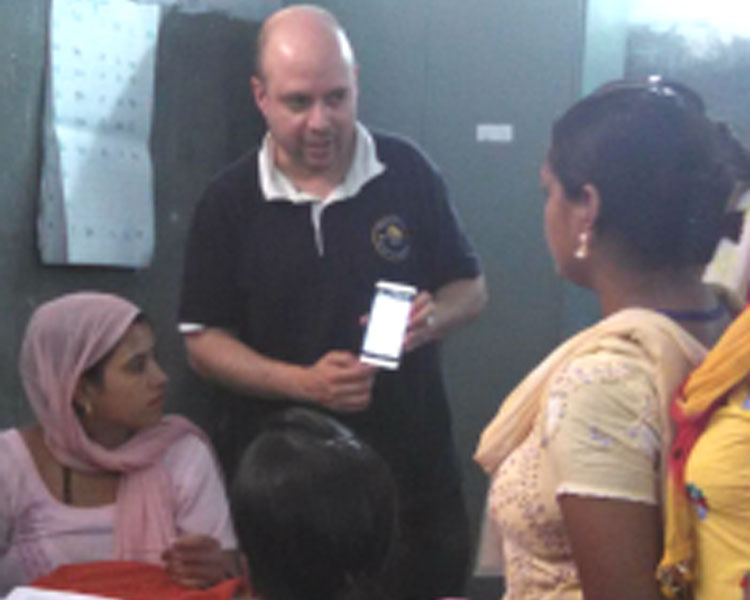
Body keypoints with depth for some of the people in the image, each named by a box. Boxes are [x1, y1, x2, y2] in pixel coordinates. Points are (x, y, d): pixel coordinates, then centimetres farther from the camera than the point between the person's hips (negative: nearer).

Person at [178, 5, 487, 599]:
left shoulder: (407, 171, -2)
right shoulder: (229, 201, -3)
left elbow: (471, 288, 8)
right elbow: (203, 341, -1)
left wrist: (433, 317, -15)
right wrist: (305, 382, -16)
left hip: (414, 467, 1)